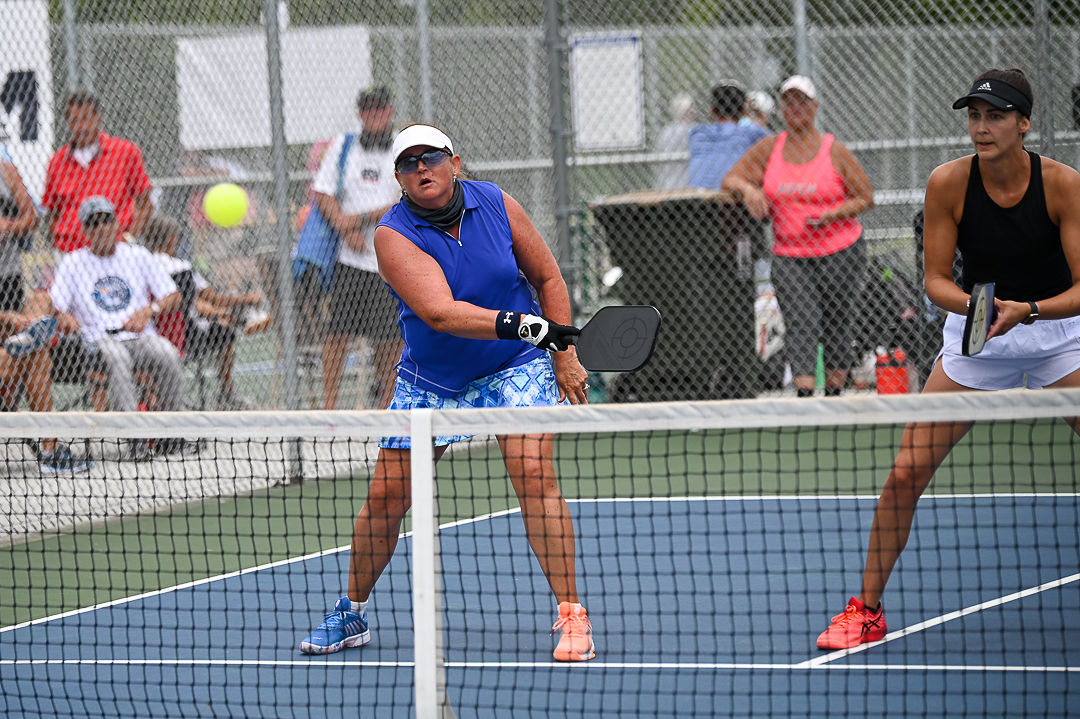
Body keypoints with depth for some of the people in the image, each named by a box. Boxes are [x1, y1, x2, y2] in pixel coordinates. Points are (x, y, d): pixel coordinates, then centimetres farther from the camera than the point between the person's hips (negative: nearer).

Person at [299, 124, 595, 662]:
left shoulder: (497, 205, -7)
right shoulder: (394, 235, -18)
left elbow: (547, 278, 5)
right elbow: (439, 313, -33)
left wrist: (565, 356, -2)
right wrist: (517, 324, -47)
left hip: (515, 367, 0)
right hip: (430, 379, 0)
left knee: (533, 472, -21)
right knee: (386, 495, 1)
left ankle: (572, 617, -17)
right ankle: (350, 615, 23)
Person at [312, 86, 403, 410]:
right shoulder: (343, 145, 9)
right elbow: (322, 192, 6)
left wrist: (362, 219, -12)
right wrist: (346, 228, -9)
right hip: (350, 259, 2)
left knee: (389, 340, 0)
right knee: (337, 331, -5)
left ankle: (386, 406, 10)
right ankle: (329, 405, -1)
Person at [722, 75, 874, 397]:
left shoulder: (835, 151, -1)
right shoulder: (768, 148, 5)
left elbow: (865, 198, 0)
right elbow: (731, 179, 5)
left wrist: (828, 215, -17)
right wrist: (749, 189, -19)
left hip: (839, 252, -1)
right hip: (789, 255, 1)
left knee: (836, 325, 5)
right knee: (800, 323, -15)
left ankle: (833, 393, 20)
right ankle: (804, 395, -24)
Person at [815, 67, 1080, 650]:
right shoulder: (948, 184, -15)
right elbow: (936, 278, -8)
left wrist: (1027, 310, -36)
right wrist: (973, 305, -29)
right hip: (975, 338, 1)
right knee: (906, 472, -6)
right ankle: (867, 609, 8)